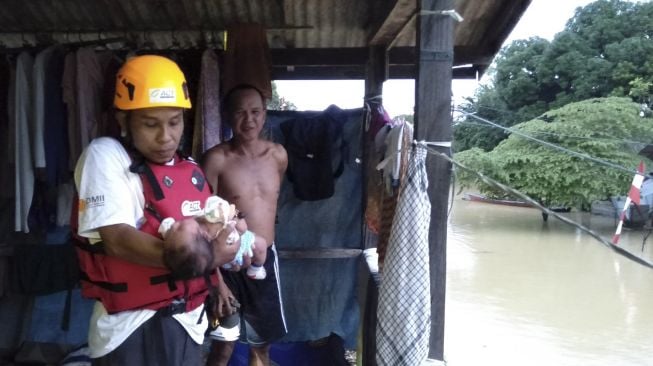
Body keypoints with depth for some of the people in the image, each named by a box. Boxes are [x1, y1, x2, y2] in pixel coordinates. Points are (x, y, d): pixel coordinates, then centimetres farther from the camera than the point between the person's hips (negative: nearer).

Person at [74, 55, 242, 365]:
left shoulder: (192, 172, 8)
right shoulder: (105, 156, -10)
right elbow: (118, 240, -21)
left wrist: (228, 238, -8)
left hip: (188, 323, 6)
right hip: (131, 327, -5)